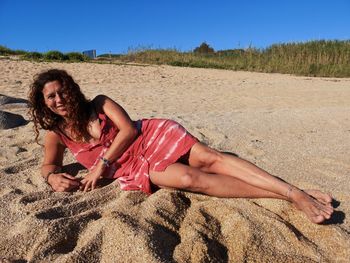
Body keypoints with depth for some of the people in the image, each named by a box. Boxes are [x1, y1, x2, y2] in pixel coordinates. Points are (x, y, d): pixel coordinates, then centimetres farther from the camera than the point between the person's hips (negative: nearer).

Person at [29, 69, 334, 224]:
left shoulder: (99, 103, 2)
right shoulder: (55, 133, 9)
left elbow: (128, 130, -7)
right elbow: (49, 164, 19)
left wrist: (102, 164, -13)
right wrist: (53, 176, -6)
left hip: (151, 135, 0)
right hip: (133, 169, 0)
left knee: (210, 158, -21)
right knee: (190, 178, -26)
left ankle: (298, 193, -19)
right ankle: (286, 196, -25)